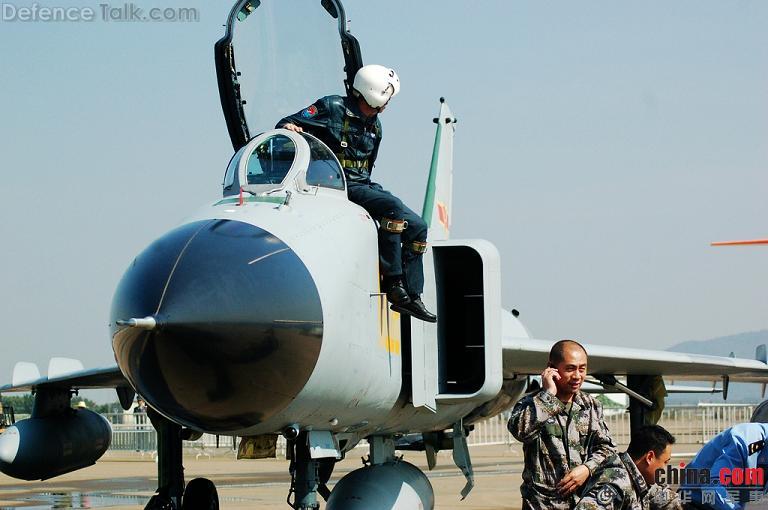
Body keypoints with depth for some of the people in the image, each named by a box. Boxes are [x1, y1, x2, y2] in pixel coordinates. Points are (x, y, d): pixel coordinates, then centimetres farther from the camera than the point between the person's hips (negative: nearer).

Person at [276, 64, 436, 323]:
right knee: (392, 206, -30)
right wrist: (288, 127, -29)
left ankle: (411, 296, 3)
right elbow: (288, 123, -8)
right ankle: (394, 284, -28)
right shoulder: (333, 108, -6)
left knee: (417, 226, 1)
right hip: (338, 186, -9)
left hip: (363, 185, 9)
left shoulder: (374, 125, 17)